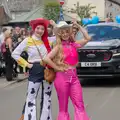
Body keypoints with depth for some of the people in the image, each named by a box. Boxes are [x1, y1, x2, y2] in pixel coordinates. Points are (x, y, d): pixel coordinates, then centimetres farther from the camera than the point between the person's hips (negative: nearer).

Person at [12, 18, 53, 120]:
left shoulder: (47, 41, 6)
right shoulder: (27, 41, -5)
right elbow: (15, 54, -6)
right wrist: (26, 64, -9)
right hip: (35, 71, -4)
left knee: (47, 97, 11)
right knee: (31, 97, -1)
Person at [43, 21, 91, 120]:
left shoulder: (74, 44, 7)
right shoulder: (59, 47, -4)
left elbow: (87, 38, 7)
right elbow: (46, 59, -14)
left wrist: (78, 26, 6)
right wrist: (57, 68, -12)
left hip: (74, 76, 4)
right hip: (62, 77, -4)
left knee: (79, 105, -2)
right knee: (63, 107, 6)